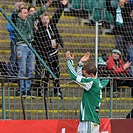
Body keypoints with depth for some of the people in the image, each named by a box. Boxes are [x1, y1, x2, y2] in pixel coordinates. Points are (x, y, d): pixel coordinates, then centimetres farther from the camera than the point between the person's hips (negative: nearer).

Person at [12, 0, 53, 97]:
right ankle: (22, 90, -4)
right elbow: (13, 14, -16)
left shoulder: (30, 19, 16)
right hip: (21, 46, -6)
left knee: (30, 70, 6)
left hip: (30, 46, 6)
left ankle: (28, 89, 12)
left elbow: (39, 12, 20)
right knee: (22, 70, -6)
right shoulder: (16, 20, 2)